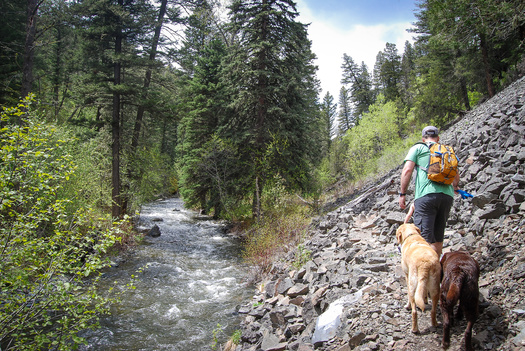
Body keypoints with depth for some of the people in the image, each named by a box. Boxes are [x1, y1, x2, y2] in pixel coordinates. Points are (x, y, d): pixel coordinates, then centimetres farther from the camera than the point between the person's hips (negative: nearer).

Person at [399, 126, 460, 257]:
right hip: (447, 196, 5)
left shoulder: (418, 148, 10)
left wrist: (402, 194, 2)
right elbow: (456, 176, 27)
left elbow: (407, 170, -3)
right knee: (438, 237, 16)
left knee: (424, 238, -9)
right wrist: (454, 187, 48)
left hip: (426, 195, -5)